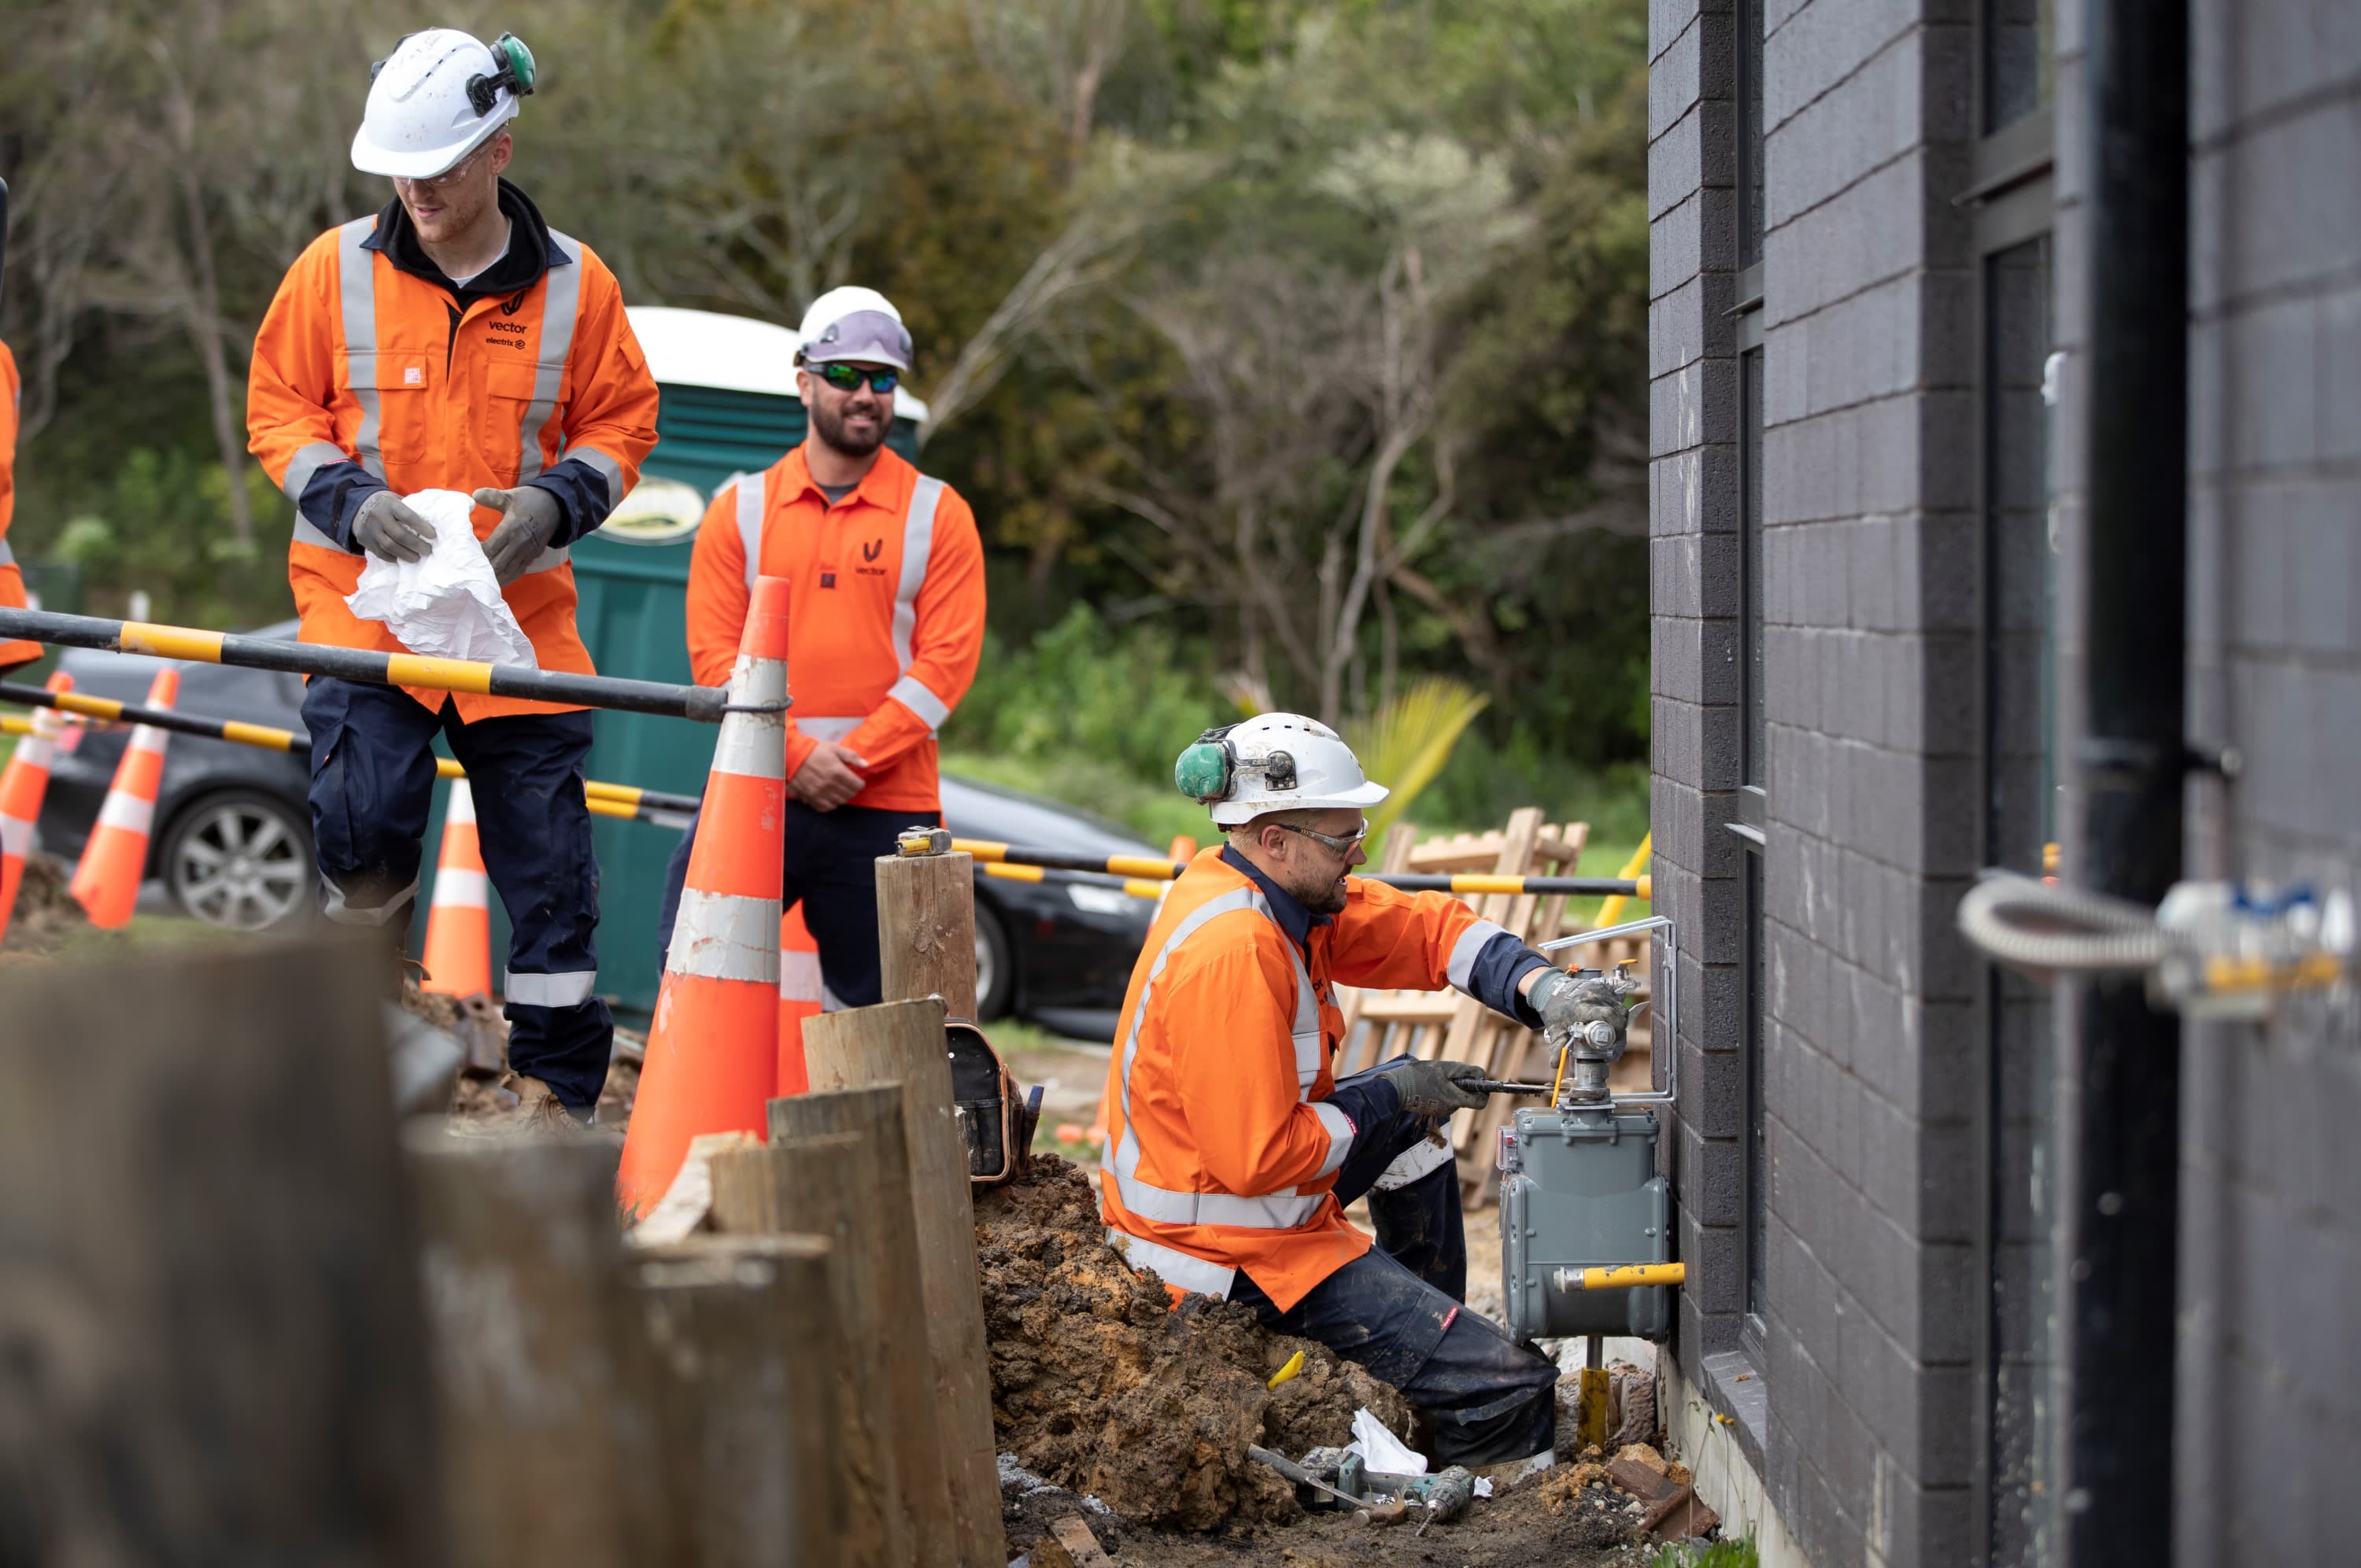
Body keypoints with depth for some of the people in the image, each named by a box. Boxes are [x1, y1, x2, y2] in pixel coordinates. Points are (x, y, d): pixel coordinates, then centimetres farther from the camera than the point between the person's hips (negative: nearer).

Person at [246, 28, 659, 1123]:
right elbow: (277, 409, 6)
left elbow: (622, 421, 9)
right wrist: (350, 499, -12)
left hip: (520, 607, 1)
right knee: (365, 820, -17)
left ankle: (555, 1088, 13)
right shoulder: (336, 270, 1)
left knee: (546, 858, 1)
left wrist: (553, 501, -11)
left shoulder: (573, 284, 2)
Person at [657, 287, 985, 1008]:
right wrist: (797, 756, -11)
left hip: (886, 809, 0)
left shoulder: (939, 515, 6)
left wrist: (854, 759, -13)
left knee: (870, 1006, 5)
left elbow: (947, 659, -2)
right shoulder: (741, 509, 9)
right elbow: (714, 651, 2)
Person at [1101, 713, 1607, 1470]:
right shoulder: (1231, 953, -28)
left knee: (1411, 1098, 32)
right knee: (1512, 1389, -13)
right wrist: (1388, 1100, -15)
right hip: (1236, 1251, -10)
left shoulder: (1279, 893, 1)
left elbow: (1422, 927, 7)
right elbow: (1258, 1157, -28)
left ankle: (1428, 1325, 36)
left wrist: (1543, 990, -9)